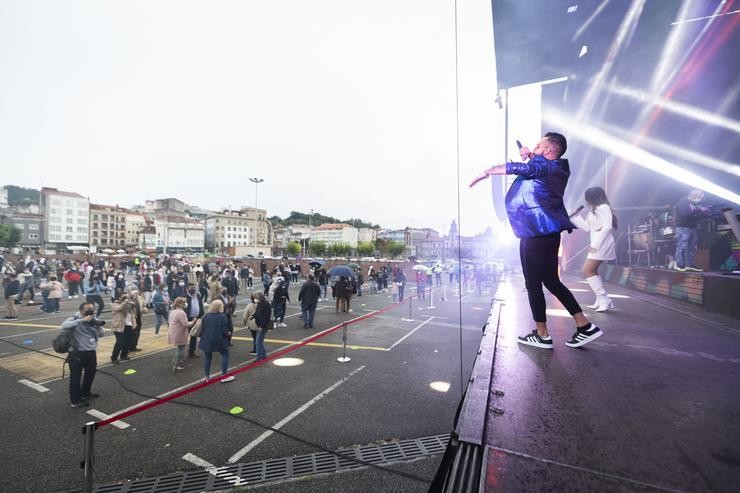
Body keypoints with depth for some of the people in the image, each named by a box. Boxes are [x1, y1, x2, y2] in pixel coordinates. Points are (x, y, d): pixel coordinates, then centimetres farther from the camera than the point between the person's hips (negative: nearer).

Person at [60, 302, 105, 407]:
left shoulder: (94, 320, 4)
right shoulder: (74, 319, -12)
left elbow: (101, 334, 0)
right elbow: (64, 326, -33)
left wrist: (97, 324, -17)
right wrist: (82, 320, -36)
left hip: (91, 352, 6)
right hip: (77, 353, -6)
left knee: (90, 374, 22)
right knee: (76, 377, 3)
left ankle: (86, 393, 43)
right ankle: (76, 401, 16)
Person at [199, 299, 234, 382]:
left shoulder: (206, 316, 0)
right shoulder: (222, 316, -14)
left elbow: (202, 328, 4)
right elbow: (224, 330, -14)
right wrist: (227, 335, 6)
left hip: (207, 340, 5)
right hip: (219, 341, -5)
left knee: (207, 357, 17)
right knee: (225, 355, 10)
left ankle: (206, 376, 25)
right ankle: (224, 376, 9)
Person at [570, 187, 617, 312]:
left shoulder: (603, 208, -10)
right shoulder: (593, 211, 18)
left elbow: (607, 227, -19)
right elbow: (587, 227, 21)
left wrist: (595, 244, -22)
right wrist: (574, 217, 19)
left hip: (602, 245, -10)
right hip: (597, 245, 10)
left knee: (587, 271, -12)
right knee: (592, 272, 14)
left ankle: (604, 299, -9)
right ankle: (601, 300, 17)